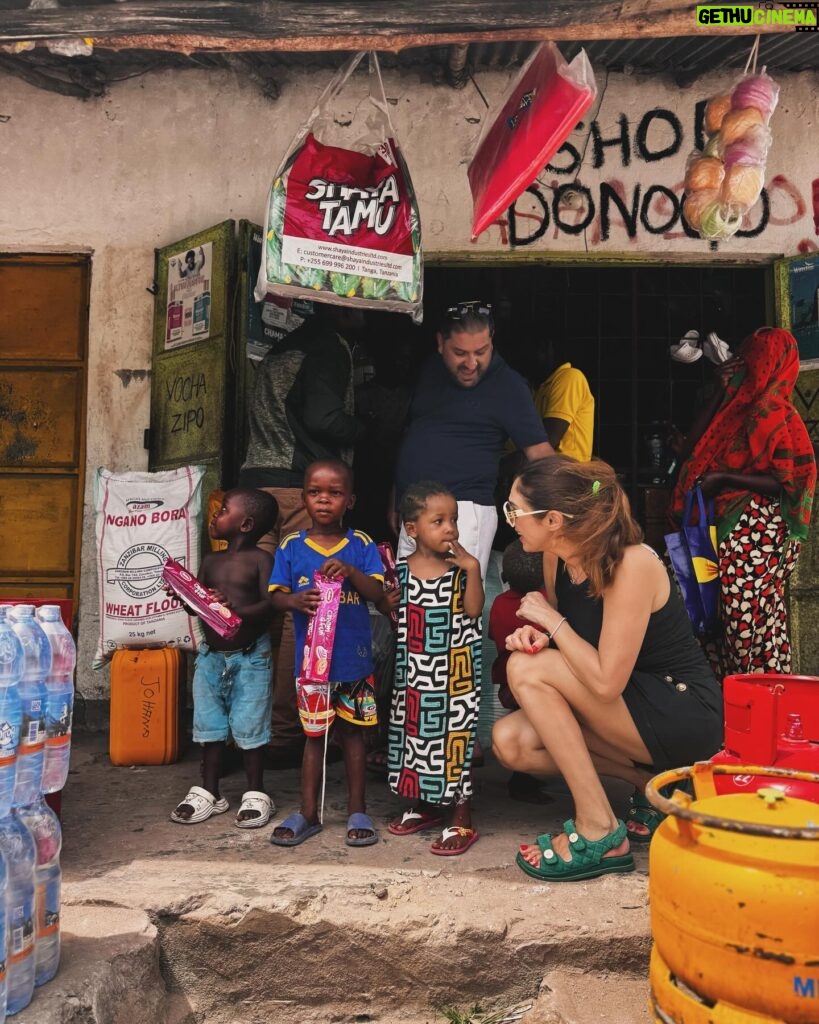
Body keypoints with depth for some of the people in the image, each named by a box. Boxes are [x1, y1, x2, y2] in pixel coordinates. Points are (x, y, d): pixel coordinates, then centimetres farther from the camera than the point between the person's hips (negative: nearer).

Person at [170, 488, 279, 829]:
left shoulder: (260, 560, -9)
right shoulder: (210, 561, 10)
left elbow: (269, 604, -18)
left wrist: (237, 611, -33)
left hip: (250, 657, -6)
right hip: (211, 656, 6)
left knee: (249, 728, 2)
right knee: (210, 726, 13)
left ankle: (255, 794, 17)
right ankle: (209, 793, 25)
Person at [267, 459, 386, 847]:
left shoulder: (361, 545, -1)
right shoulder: (291, 547, 1)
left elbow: (377, 592, -7)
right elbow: (276, 594, -1)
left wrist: (351, 571, -25)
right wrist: (295, 601, -23)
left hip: (354, 659, 0)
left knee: (352, 731, 11)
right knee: (313, 733, 12)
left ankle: (357, 811, 24)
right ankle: (308, 812, 24)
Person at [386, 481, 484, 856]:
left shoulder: (460, 567, -6)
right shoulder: (401, 568, 2)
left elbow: (473, 610, -15)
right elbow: (391, 607, 11)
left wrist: (472, 569, -22)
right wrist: (385, 593, -6)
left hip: (452, 668, -4)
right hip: (413, 669, 4)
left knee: (454, 736, -1)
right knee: (413, 731, 14)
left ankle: (462, 820, 11)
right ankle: (423, 806, 34)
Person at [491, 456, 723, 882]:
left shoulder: (631, 564, -26)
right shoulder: (558, 557, -2)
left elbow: (606, 682, -29)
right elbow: (564, 640, 11)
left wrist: (551, 621, -18)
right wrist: (534, 635, -11)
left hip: (684, 716, -8)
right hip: (633, 707, 8)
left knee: (527, 671, -21)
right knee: (509, 742, -8)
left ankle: (598, 832, -12)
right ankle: (651, 782, 6)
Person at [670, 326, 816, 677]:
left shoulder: (776, 414, -8)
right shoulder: (739, 408, 15)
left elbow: (788, 482, -13)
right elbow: (692, 449, 10)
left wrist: (723, 479, -16)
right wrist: (721, 391, 10)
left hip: (756, 533, -8)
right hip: (728, 530, 8)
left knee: (749, 622, -7)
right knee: (727, 620, 10)